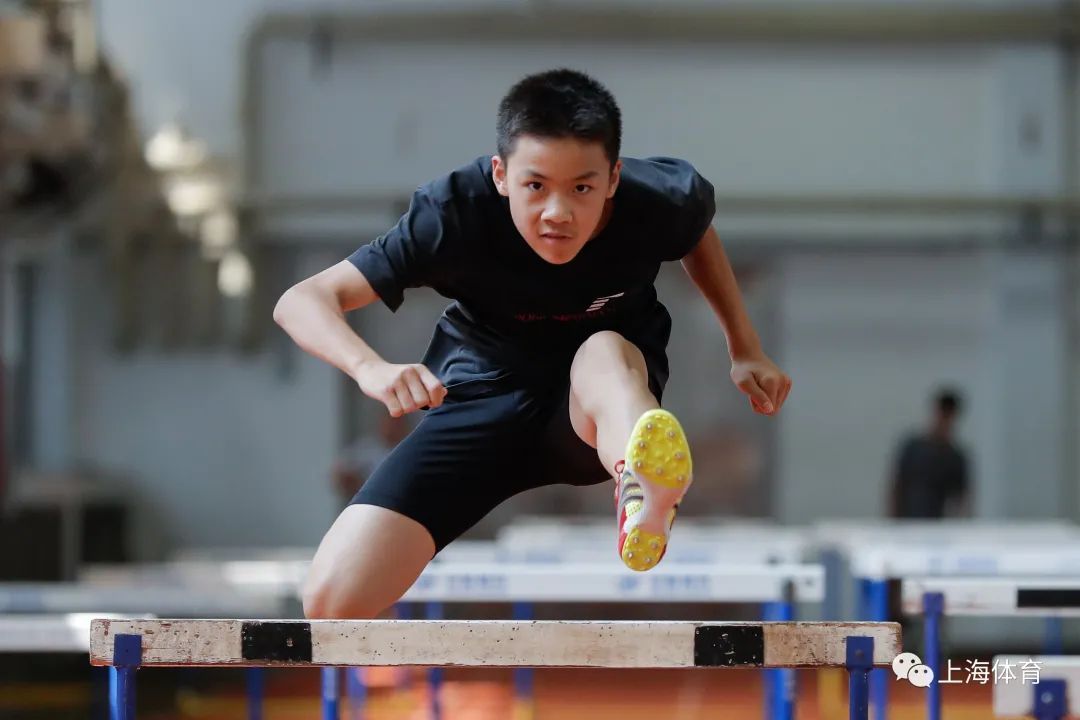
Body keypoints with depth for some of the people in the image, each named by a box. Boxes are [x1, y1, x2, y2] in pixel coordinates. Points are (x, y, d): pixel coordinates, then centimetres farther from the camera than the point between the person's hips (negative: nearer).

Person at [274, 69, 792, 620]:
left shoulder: (658, 200, -20)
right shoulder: (458, 214, -26)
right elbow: (303, 300, -29)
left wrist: (745, 349, 4)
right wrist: (371, 368, -48)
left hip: (603, 406, 0)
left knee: (604, 351, -42)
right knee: (332, 602, -21)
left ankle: (644, 493, -73)